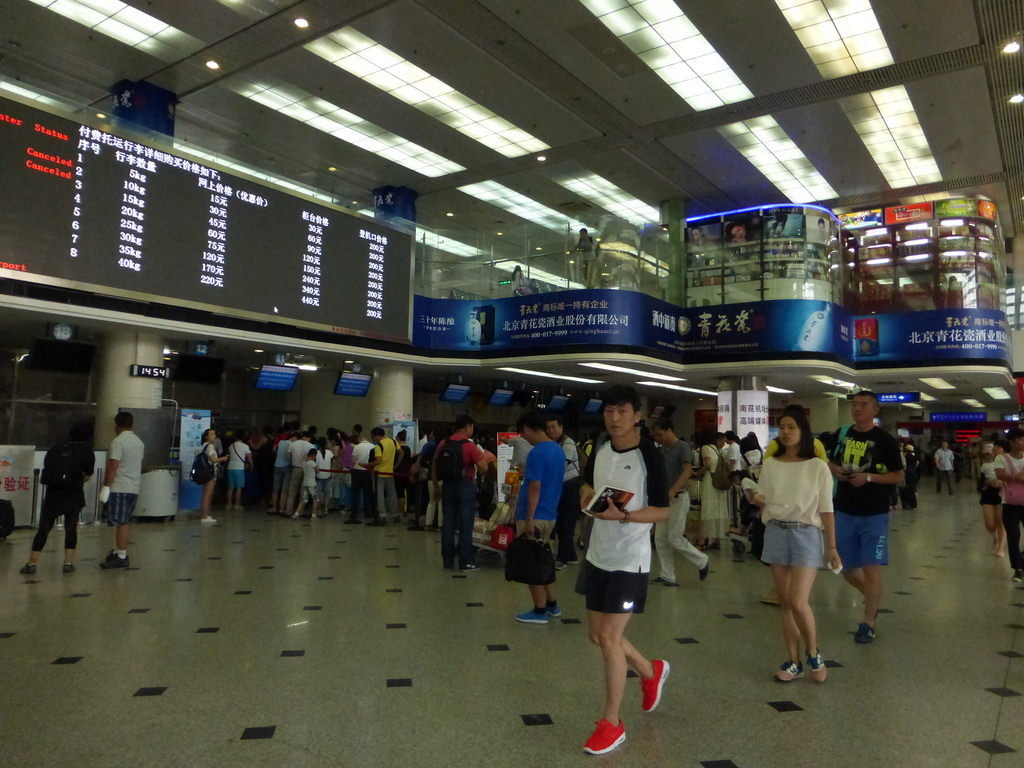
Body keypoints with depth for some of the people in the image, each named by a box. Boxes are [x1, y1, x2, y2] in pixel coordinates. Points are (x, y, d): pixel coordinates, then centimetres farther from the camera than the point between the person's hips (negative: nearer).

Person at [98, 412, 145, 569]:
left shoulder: (118, 441, -12)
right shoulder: (139, 442, 15)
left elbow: (113, 466, -17)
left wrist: (105, 487, -16)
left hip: (119, 488, -8)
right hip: (134, 489, 8)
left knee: (120, 523, -5)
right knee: (126, 522, 14)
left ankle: (121, 557, -2)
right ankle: (119, 551, 23)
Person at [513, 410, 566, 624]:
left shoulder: (537, 453, -19)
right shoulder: (559, 450, 8)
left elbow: (535, 488, -21)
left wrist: (529, 520, -18)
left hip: (535, 516, -8)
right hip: (550, 514, 9)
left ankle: (540, 611, 12)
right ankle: (552, 605, 27)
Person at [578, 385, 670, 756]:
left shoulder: (649, 455, -15)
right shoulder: (600, 449, 3)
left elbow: (663, 510, -13)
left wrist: (623, 515, -27)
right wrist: (586, 493, -3)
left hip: (630, 560, -7)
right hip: (598, 555, 7)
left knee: (609, 638, -5)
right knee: (597, 634, 15)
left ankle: (611, 723, 14)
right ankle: (651, 671, 41)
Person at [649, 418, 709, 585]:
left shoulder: (683, 446, -9)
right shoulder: (662, 450, 13)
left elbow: (687, 471, -21)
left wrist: (672, 491, -30)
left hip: (678, 497, -8)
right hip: (664, 498, 8)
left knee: (674, 538, -6)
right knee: (660, 538, 4)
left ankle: (702, 561, 16)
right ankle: (667, 576, 11)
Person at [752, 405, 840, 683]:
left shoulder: (818, 467, -3)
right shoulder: (770, 465, 6)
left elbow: (825, 510, 0)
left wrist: (832, 547, 0)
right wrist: (758, 500, -11)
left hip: (806, 534, -3)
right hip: (776, 533, 4)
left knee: (798, 602, -12)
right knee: (785, 603, 8)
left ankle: (813, 653, 15)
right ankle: (793, 662, 19)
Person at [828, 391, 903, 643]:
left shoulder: (885, 440, -7)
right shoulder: (842, 435, 5)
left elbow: (899, 476, -5)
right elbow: (831, 462, 18)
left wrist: (869, 477, -20)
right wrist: (834, 468, -5)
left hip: (874, 515, -4)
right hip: (845, 512, 4)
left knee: (871, 568, -4)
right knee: (847, 569, 11)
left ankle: (868, 623, 10)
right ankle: (872, 598, 40)